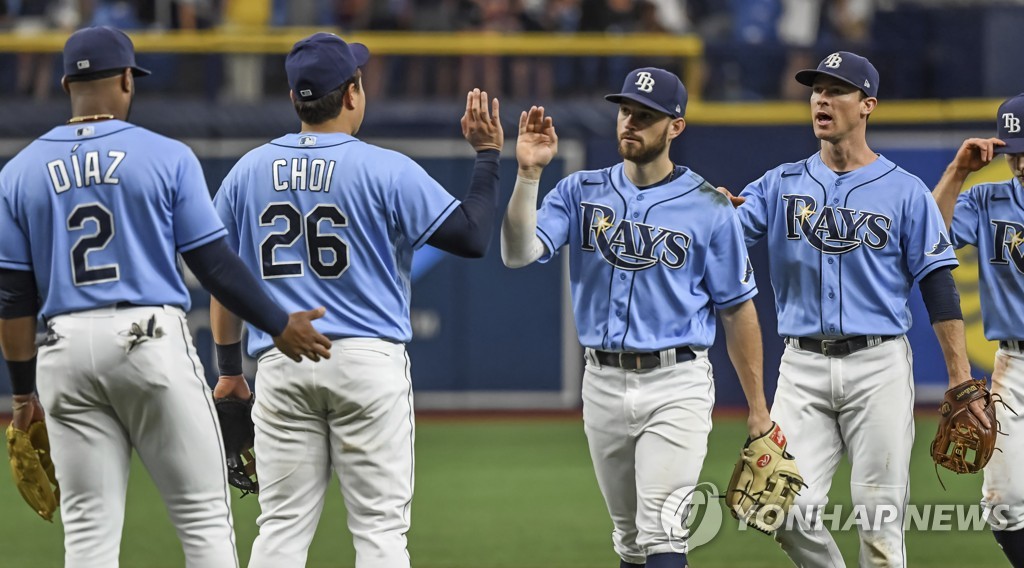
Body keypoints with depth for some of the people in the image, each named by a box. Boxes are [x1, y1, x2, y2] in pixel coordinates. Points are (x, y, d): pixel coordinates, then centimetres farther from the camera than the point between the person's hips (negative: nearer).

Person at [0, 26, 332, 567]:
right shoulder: (166, 157, -2)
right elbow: (214, 263, -3)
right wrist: (280, 327, 8)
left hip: (66, 352, 3)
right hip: (153, 341, -3)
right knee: (204, 514, 2)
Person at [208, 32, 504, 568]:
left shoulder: (248, 171, 7)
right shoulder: (386, 170, -5)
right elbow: (473, 236, -6)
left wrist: (228, 366, 20)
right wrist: (487, 155, 5)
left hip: (281, 365, 3)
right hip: (369, 362, -3)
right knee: (379, 524, -1)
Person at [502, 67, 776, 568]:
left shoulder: (709, 208, -3)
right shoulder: (581, 192, 5)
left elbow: (738, 311, 0)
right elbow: (518, 253, -9)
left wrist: (758, 409, -1)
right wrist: (528, 173, -21)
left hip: (676, 387, -4)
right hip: (603, 383, 4)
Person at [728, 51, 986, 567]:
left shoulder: (905, 192, 3)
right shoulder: (781, 185, 10)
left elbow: (938, 289, 1)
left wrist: (961, 382, -6)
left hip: (878, 367, -2)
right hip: (803, 368, 2)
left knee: (879, 521, -3)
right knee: (789, 514, -8)